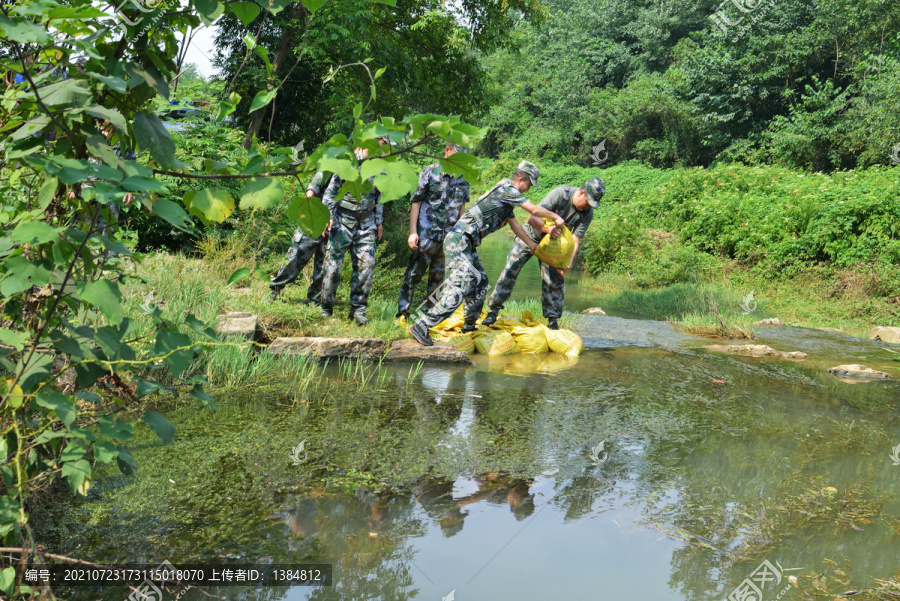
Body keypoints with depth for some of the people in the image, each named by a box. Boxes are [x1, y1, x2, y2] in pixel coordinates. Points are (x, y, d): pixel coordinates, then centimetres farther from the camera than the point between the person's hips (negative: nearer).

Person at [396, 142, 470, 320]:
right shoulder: (429, 172, -5)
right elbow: (416, 202, -4)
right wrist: (413, 232, -10)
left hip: (450, 234, 4)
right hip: (427, 232, -4)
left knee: (439, 275, 11)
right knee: (415, 272, -2)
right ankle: (402, 312, 6)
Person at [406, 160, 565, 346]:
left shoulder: (507, 198, 21)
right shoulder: (507, 190, -9)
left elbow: (514, 224, 34)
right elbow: (534, 210, -10)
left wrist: (532, 245, 43)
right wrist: (556, 217, 6)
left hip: (467, 244, 11)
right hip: (458, 240, -11)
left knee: (480, 282, 19)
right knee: (460, 288, -17)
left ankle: (469, 326, 30)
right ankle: (421, 327, -19)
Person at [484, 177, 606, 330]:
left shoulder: (588, 213, -19)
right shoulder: (560, 194, -32)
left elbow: (575, 241, -18)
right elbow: (533, 218, -36)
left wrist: (568, 263, -35)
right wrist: (548, 228, -56)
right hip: (531, 235, -3)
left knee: (555, 279, -6)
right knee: (510, 270, -6)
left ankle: (553, 320, 5)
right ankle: (493, 310, 3)